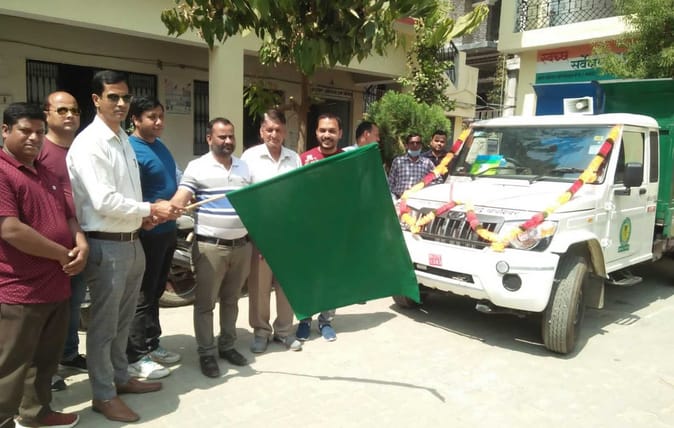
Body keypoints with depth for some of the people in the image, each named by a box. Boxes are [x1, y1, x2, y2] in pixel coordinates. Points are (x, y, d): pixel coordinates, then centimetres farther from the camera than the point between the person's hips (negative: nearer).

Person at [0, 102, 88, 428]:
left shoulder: (47, 174, 14)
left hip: (56, 287, 9)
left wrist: (81, 243, -1)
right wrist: (64, 255, -13)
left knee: (46, 360, 22)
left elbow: (67, 215, 21)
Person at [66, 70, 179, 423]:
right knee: (104, 324, 6)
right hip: (107, 246, -8)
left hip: (132, 242, 8)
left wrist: (143, 215, 2)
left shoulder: (124, 139, 12)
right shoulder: (89, 143, -16)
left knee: (122, 320, 21)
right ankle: (103, 395, 21)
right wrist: (149, 209, -14)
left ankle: (121, 377, 37)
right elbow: (104, 201, -23)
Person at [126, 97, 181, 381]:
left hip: (167, 230, 9)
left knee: (156, 292, 17)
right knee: (143, 296, 0)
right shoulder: (131, 150, -16)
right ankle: (135, 358, 10)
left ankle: (151, 345, 29)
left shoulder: (159, 145, 12)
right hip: (148, 233, -9)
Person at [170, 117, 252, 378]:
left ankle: (227, 346, 30)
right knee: (205, 302, 4)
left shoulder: (244, 167, 12)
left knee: (231, 300, 16)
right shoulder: (197, 167, -4)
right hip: (210, 246, -4)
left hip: (242, 245, 5)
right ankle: (206, 353, 17)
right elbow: (180, 199, -14)